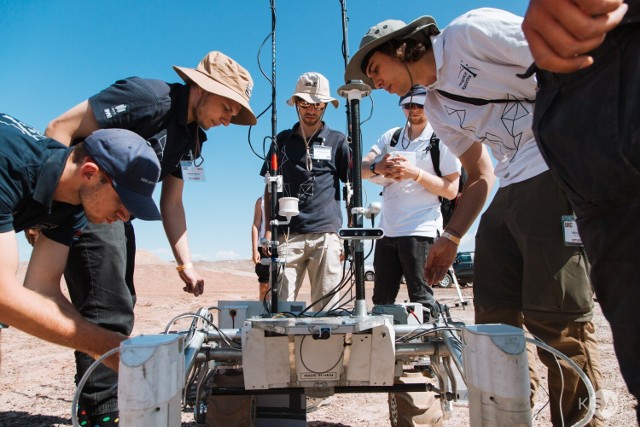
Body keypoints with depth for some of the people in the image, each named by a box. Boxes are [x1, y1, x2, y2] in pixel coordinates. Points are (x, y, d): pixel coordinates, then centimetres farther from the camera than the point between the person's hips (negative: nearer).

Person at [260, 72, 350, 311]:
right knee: (280, 303, -2)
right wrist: (268, 230, 7)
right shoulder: (282, 140, 16)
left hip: (326, 235, -1)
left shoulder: (337, 141, 11)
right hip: (288, 235, 2)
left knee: (327, 306, 1)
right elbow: (270, 189, 17)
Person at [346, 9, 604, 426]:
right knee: (494, 314, 7)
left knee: (556, 314, -9)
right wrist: (451, 238, 14)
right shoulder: (437, 108, 19)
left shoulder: (472, 30, -3)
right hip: (513, 188, 8)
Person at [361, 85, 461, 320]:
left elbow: (451, 190, -6)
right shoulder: (391, 136, 14)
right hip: (387, 230, 6)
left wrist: (415, 173, -18)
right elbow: (361, 169, 5)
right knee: (381, 300, 11)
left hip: (420, 230, -5)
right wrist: (377, 167, -18)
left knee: (421, 300, -5)